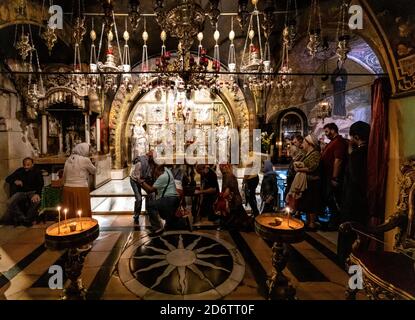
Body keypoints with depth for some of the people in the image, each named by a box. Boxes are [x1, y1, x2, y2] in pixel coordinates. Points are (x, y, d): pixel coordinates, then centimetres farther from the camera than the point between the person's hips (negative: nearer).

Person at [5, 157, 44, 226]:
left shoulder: (37, 172, 3)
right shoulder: (19, 171, 14)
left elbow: (40, 184, -10)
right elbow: (8, 179, 18)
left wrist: (37, 194, -29)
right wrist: (15, 181, -7)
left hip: (32, 192, -3)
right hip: (21, 192, 3)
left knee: (36, 201, -37)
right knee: (10, 202, -28)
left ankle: (28, 219, -18)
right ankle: (23, 218, -17)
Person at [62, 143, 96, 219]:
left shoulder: (68, 159, 8)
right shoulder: (85, 160, -9)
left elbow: (64, 176, 13)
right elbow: (94, 171, 5)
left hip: (67, 189, 6)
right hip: (81, 190, -5)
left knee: (69, 214, 12)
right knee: (83, 215, 5)